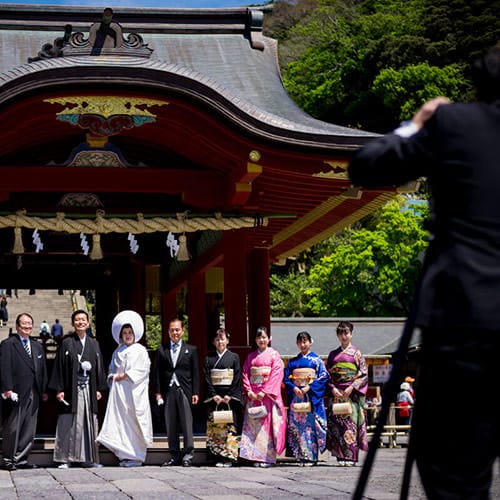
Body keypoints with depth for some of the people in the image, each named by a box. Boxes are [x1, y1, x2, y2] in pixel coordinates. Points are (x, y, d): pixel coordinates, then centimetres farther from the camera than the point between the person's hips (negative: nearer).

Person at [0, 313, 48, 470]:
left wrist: (44, 390, 12)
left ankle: (21, 458, 10)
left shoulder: (37, 347, 19)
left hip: (33, 395, 7)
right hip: (16, 394, -6)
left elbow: (42, 370, 19)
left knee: (29, 430, 5)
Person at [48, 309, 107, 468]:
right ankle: (66, 458, 0)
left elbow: (99, 367, 14)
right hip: (71, 389, -4)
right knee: (69, 425, -3)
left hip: (89, 390, 4)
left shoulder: (94, 344, 12)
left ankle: (87, 458, 10)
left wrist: (99, 388, 7)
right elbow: (59, 367, -2)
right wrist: (59, 389, -8)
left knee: (89, 423, 4)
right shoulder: (67, 343, 1)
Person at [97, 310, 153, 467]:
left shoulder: (140, 350, 1)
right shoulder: (118, 351, 17)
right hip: (119, 390, 5)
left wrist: (126, 375, -12)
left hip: (134, 391, -5)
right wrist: (112, 376, 2)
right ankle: (125, 455, 3)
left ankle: (136, 456, -2)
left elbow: (142, 369, -8)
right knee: (120, 422, -1)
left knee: (134, 423, -5)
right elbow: (112, 368, 22)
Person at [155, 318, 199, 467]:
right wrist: (158, 392, 2)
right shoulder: (161, 350, 12)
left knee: (186, 423, -4)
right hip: (168, 391, 2)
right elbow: (158, 372, 10)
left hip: (184, 390, -2)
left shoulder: (191, 350, 9)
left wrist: (195, 393, -2)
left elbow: (195, 373, 5)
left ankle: (188, 455, 0)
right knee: (170, 425, 3)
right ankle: (174, 456, 8)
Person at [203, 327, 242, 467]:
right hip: (214, 397, 2)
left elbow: (237, 379, 0)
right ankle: (219, 458, 0)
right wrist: (214, 395, -8)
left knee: (230, 427, -6)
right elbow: (207, 379, 4)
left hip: (231, 397, -2)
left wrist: (229, 396, -10)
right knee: (215, 427, -3)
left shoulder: (234, 357, 6)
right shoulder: (209, 359, 11)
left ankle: (229, 457, -4)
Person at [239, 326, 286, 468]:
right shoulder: (251, 357, 15)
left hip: (268, 395, -4)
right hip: (253, 396, 4)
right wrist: (249, 391, -5)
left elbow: (276, 375, -7)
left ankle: (268, 457, -4)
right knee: (253, 425, -1)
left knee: (267, 424, -6)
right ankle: (256, 457, 1)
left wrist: (264, 392, -14)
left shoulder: (274, 355, 2)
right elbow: (245, 375, 11)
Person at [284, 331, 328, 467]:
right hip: (296, 395, 3)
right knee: (297, 425, -3)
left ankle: (311, 456, -6)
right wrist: (294, 388, -8)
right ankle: (301, 456, 0)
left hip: (311, 396, -3)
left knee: (310, 424, -8)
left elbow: (323, 377, -3)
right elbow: (286, 378, 10)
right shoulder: (292, 362, 15)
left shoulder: (316, 360, 5)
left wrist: (309, 387, -13)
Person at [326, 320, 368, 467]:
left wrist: (352, 387, -11)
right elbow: (328, 375, 12)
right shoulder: (333, 354, 14)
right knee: (336, 423, -3)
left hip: (352, 394, -3)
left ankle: (351, 457, -6)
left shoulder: (357, 353, 5)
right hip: (336, 394, 3)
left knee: (350, 423, -8)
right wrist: (333, 388, -5)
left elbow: (363, 375, 1)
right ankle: (341, 456, 0)